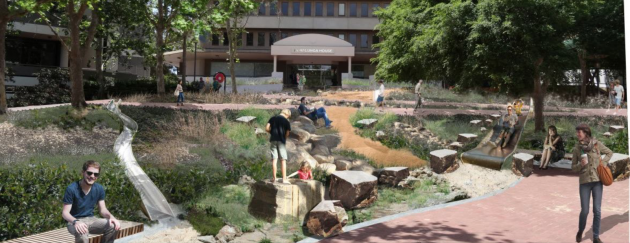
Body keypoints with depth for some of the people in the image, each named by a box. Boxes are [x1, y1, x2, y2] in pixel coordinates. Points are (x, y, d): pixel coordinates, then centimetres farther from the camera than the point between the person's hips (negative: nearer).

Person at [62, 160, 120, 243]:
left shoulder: (99, 189, -3)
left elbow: (103, 209, 2)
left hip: (90, 219, 5)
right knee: (82, 233, -40)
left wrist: (111, 217, -22)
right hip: (74, 221, -5)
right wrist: (75, 222, -40)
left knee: (113, 226, -22)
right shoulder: (71, 189, -17)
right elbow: (65, 212, -18)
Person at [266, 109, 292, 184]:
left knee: (274, 159, 6)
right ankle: (284, 179, 1)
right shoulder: (286, 121, -2)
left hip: (273, 140, 3)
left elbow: (267, 128, 0)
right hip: (281, 141, -3)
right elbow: (287, 133, -4)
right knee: (283, 160, 2)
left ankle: (274, 178, 7)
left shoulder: (272, 118, 7)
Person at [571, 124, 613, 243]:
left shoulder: (597, 144, -3)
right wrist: (581, 164, -16)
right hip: (584, 182, 0)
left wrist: (603, 163, 0)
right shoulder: (576, 149, -1)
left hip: (597, 181, 0)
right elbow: (573, 168, 4)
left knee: (597, 210, 1)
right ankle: (580, 231, 25)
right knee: (584, 211, -1)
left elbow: (609, 153, 15)